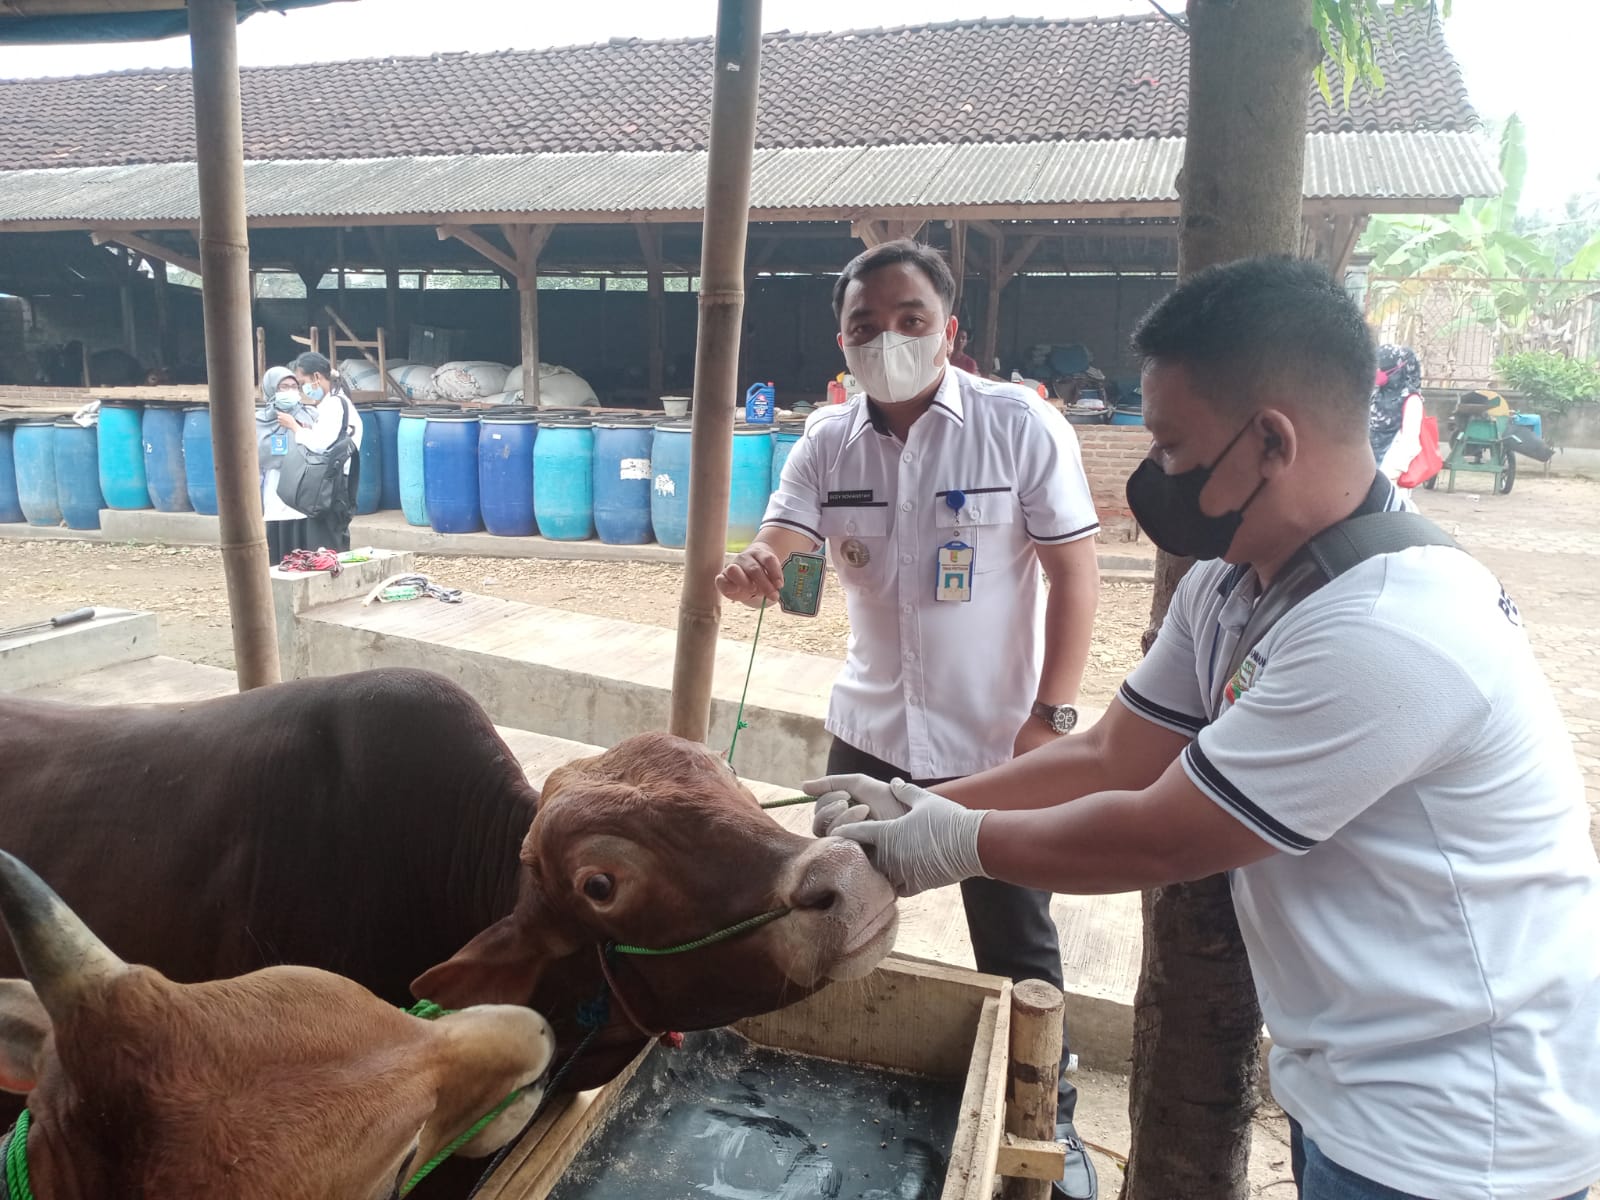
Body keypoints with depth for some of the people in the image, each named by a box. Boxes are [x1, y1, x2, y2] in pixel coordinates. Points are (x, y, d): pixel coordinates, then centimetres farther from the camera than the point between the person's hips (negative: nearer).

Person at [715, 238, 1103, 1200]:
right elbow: (780, 552, -10)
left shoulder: (1023, 426, -12)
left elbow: (1076, 576, -9)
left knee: (1016, 950, 12)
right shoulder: (828, 440, -2)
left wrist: (1052, 716, -13)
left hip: (997, 742, -3)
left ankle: (1048, 1119, 36)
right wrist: (755, 572, -34)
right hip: (869, 733, 4)